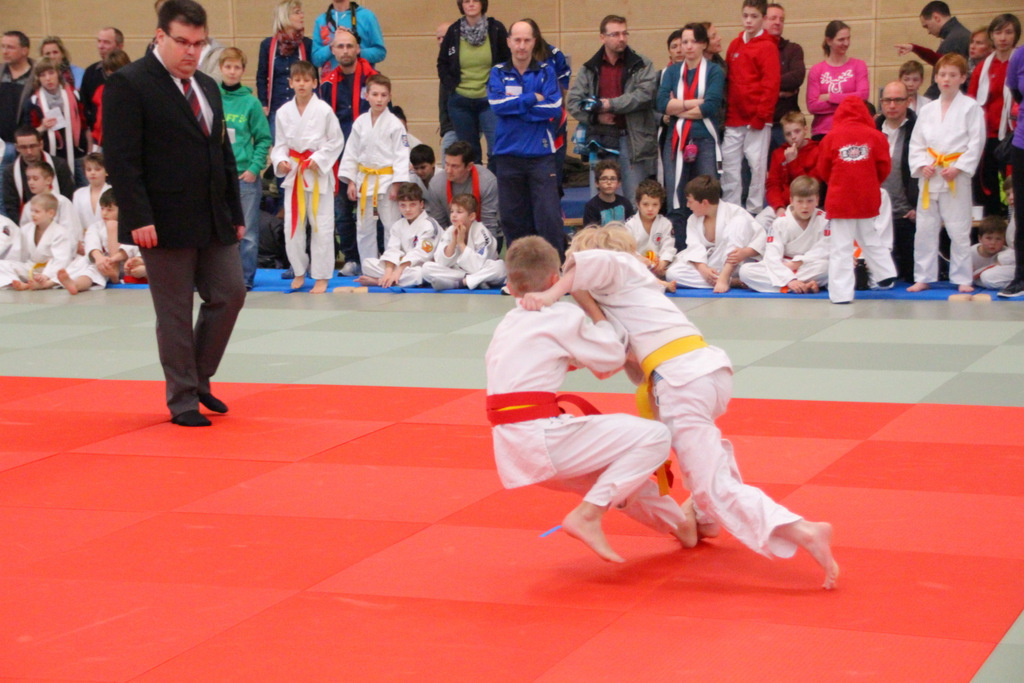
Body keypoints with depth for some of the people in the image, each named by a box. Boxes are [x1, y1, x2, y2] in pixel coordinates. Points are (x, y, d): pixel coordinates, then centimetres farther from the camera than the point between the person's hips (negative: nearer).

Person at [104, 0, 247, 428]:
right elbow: (121, 159, -15)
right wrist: (138, 218, -20)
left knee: (229, 295, 5)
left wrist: (235, 213, 15)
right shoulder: (129, 85, -9)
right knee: (175, 312, 0)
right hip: (165, 224, -7)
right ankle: (183, 400, 11)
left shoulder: (208, 87, 16)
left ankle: (199, 379, 24)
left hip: (213, 221, 7)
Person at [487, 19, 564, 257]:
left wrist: (515, 105, -9)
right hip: (508, 155, 2)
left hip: (541, 154, -2)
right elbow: (496, 104, -10)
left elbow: (554, 108, -9)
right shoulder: (498, 73, 7)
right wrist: (532, 99, -10)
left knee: (549, 217, -8)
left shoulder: (545, 72, 4)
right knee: (512, 217, 6)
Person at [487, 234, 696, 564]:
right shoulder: (564, 316, -4)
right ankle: (587, 516, -13)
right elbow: (613, 357, 4)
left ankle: (679, 524, 43)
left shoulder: (507, 324, 18)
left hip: (513, 449, 9)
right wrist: (591, 306, 11)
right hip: (543, 439, -9)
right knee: (654, 437, -7)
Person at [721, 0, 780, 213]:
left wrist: (760, 116, -13)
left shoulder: (767, 47, -3)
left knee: (757, 165, -3)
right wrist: (725, 113, 9)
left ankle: (754, 211, 2)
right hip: (734, 120, 6)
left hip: (757, 121, -6)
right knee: (729, 167, 5)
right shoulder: (735, 45, 15)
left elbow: (771, 84, -9)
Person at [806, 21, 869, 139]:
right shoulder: (816, 70, 5)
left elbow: (862, 96, -5)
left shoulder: (858, 65, 7)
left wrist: (829, 97, -6)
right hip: (822, 132, 0)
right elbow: (812, 106, -5)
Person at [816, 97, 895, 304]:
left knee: (840, 248, 0)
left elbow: (823, 170, 3)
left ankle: (841, 293, -3)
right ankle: (885, 275, 28)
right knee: (871, 240, 24)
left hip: (839, 200, -2)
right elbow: (884, 167, 2)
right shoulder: (875, 136, -3)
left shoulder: (831, 137, -4)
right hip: (869, 200, 2)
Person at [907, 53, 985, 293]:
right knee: (925, 230, 6)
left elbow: (976, 143, -7)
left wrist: (958, 168, -15)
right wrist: (922, 165, -7)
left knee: (959, 231, -1)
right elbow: (916, 143, 11)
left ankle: (962, 279, 7)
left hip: (956, 178, -4)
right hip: (929, 178, 4)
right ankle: (923, 277, 15)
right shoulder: (927, 110, 11)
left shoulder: (970, 107, -2)